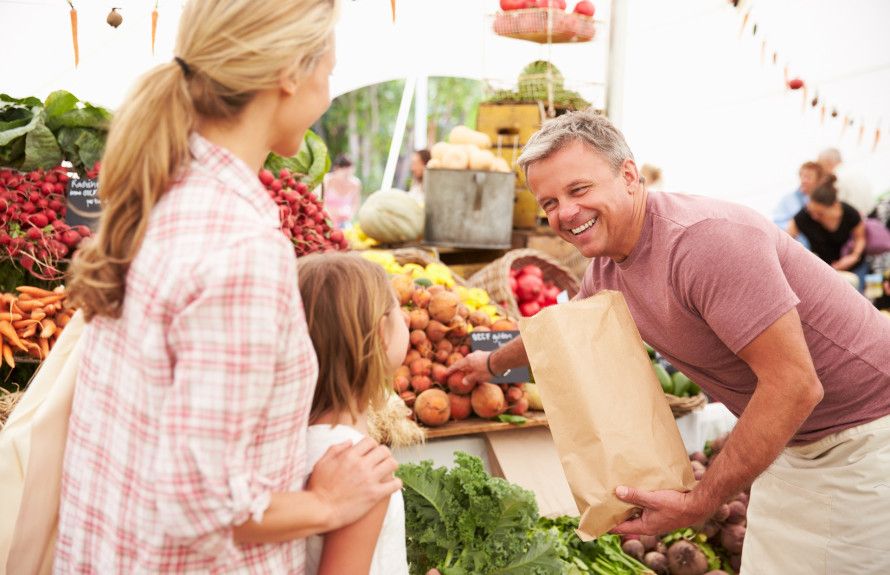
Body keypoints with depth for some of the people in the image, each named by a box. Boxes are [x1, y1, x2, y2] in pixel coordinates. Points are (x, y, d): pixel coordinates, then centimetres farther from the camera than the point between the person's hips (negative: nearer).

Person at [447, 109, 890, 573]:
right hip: (794, 441, 8)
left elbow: (794, 386, -29)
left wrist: (697, 504, -24)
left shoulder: (705, 238, -29)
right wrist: (494, 363, 39)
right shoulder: (605, 269, -1)